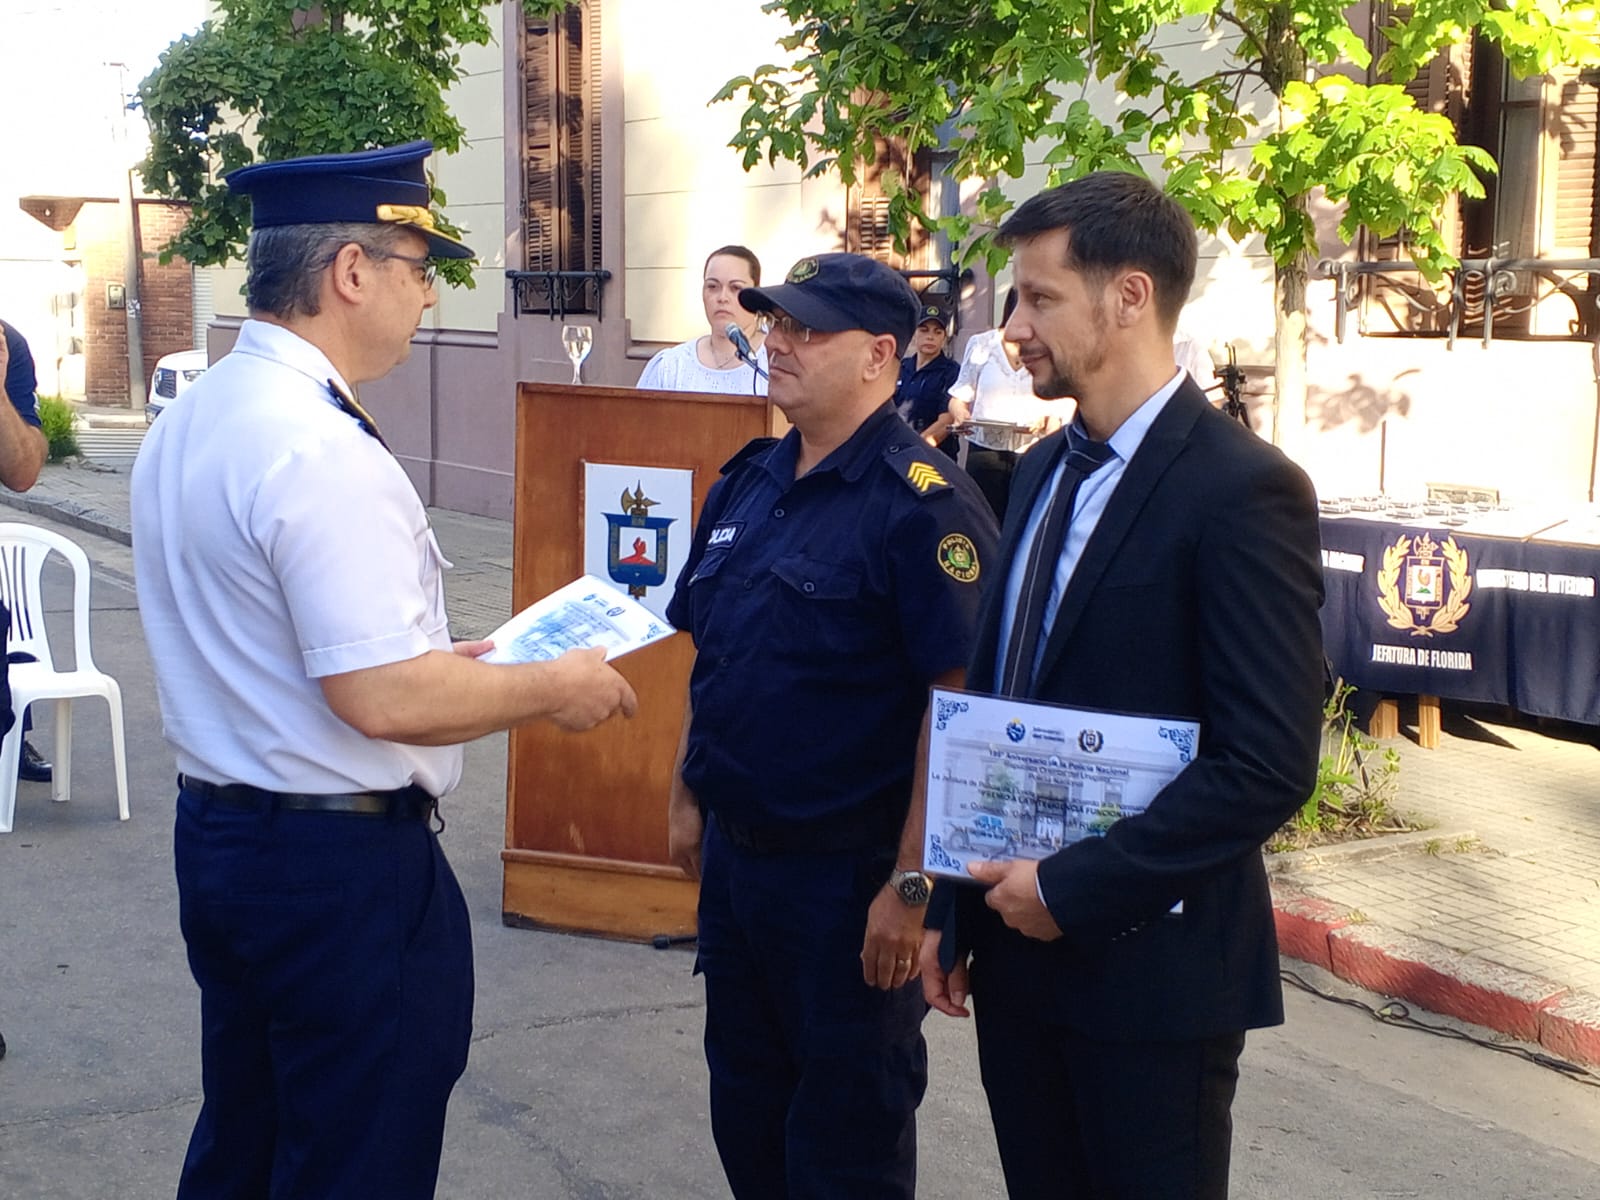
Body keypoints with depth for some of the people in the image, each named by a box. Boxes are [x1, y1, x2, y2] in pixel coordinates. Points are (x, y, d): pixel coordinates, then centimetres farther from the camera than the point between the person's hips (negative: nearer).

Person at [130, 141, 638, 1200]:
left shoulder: (185, 423, 7)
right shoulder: (323, 451, -23)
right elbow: (384, 702, -26)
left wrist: (427, 653, 15)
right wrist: (555, 687, -12)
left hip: (215, 834, 9)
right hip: (341, 866, -9)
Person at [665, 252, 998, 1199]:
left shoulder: (923, 502, -17)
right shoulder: (749, 482, 8)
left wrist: (913, 883, -22)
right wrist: (690, 795, 16)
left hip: (851, 872, -7)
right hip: (736, 852, 7)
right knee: (746, 1108, 21)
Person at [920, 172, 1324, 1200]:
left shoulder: (1243, 489, -16)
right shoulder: (1046, 470, 9)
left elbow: (1269, 765, -20)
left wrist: (1074, 889, -18)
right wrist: (955, 905, 11)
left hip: (1150, 961, -7)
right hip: (1017, 940, 7)